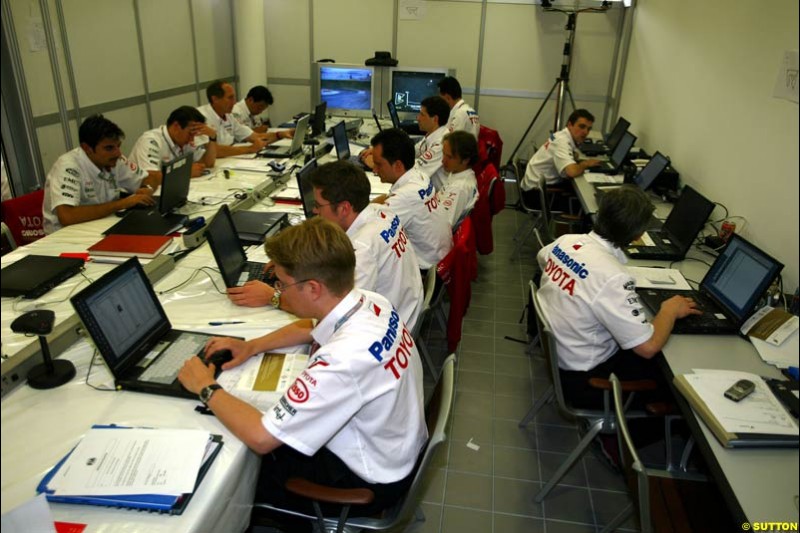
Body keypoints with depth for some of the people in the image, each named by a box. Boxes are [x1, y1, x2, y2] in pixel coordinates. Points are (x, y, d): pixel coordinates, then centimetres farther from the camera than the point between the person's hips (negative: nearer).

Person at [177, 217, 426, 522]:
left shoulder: (344, 359, -39)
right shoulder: (370, 301, -13)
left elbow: (260, 438, -30)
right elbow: (311, 327, 11)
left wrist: (207, 388, -15)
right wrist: (252, 346, 1)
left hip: (369, 483, -7)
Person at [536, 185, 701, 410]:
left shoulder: (566, 240, -9)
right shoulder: (613, 278, -32)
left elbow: (542, 257, 16)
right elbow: (648, 347, -28)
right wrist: (670, 310, -10)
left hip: (553, 353, 8)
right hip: (583, 381, -8)